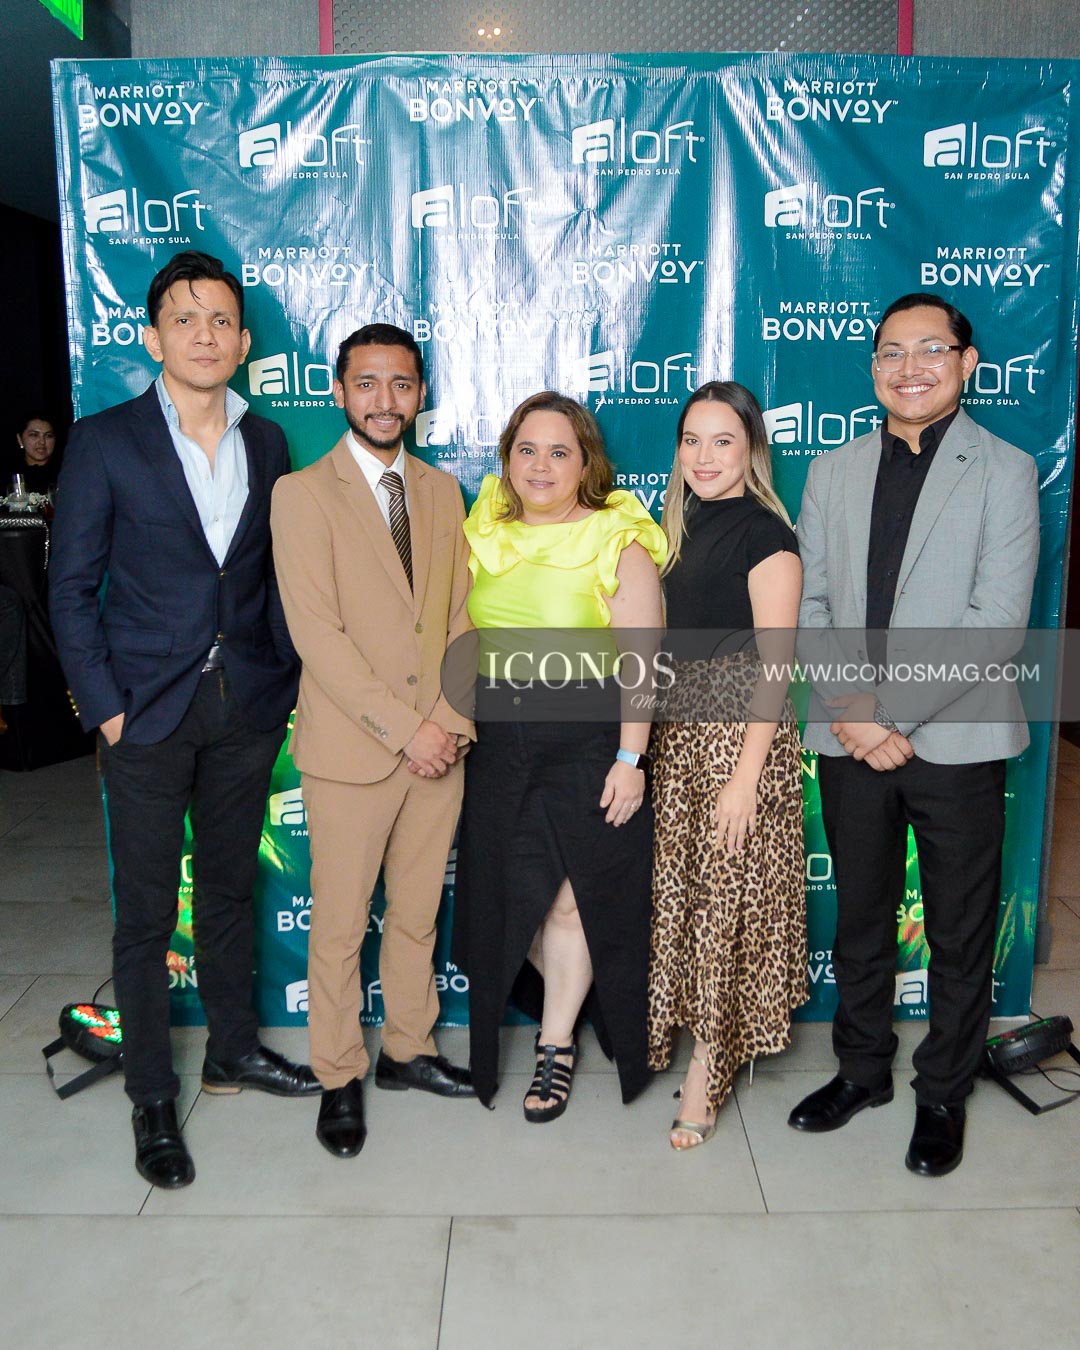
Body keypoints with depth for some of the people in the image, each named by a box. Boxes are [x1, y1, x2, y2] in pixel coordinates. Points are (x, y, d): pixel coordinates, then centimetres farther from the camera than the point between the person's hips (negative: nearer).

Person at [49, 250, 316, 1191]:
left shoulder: (266, 444, 7)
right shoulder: (106, 442, -4)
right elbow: (72, 586, -4)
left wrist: (288, 676, 4)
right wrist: (105, 707, -9)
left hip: (247, 707, 4)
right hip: (150, 712, -3)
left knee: (231, 889, 17)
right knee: (147, 911, 6)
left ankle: (234, 1051, 35)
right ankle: (153, 1098, 23)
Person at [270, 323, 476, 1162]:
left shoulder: (443, 491, 11)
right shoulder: (303, 493, -6)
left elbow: (461, 615, 9)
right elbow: (316, 632, -13)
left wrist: (452, 716, -4)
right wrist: (402, 727, -16)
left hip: (439, 746, 5)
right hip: (350, 749, -4)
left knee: (418, 913, 16)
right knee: (340, 925, 7)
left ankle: (408, 1051, 34)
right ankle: (340, 1079, 25)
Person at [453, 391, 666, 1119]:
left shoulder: (618, 543, -7)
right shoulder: (484, 535, 7)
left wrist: (629, 758, -16)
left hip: (587, 740, -4)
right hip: (498, 740, 5)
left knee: (571, 896, 4)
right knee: (510, 893, 11)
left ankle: (556, 1044, 26)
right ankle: (582, 999, 39)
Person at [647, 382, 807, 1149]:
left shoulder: (764, 533, -10)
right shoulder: (684, 527, 12)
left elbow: (774, 663, -14)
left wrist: (746, 775, -19)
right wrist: (642, 747, 13)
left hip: (740, 738, -7)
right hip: (679, 733, 7)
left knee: (728, 898, 1)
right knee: (679, 890, 13)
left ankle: (710, 1068, 15)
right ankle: (686, 1028, 31)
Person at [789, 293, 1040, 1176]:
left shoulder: (1004, 471, -2)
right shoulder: (834, 472, 9)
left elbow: (997, 622, -12)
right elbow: (810, 604, 5)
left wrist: (891, 707, -16)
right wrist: (849, 708, -9)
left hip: (954, 740, -3)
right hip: (850, 739, 3)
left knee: (960, 934, 10)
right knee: (860, 918, 16)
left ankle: (943, 1095, 30)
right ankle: (863, 1069, 36)